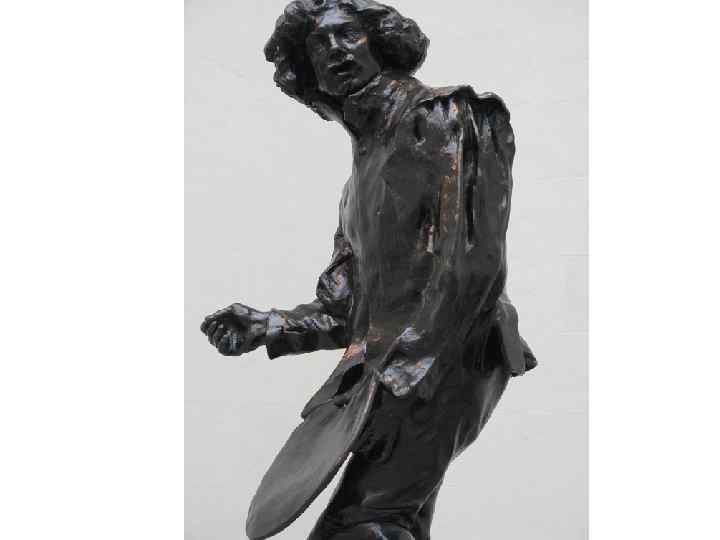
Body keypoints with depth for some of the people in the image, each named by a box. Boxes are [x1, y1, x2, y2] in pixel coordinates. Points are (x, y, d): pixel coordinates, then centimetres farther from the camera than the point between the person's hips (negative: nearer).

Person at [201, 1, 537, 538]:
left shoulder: (441, 117, -1)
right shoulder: (364, 170, 24)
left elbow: (473, 264, -16)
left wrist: (398, 374, -19)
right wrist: (265, 327, 5)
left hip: (447, 362, -8)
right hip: (383, 375, 9)